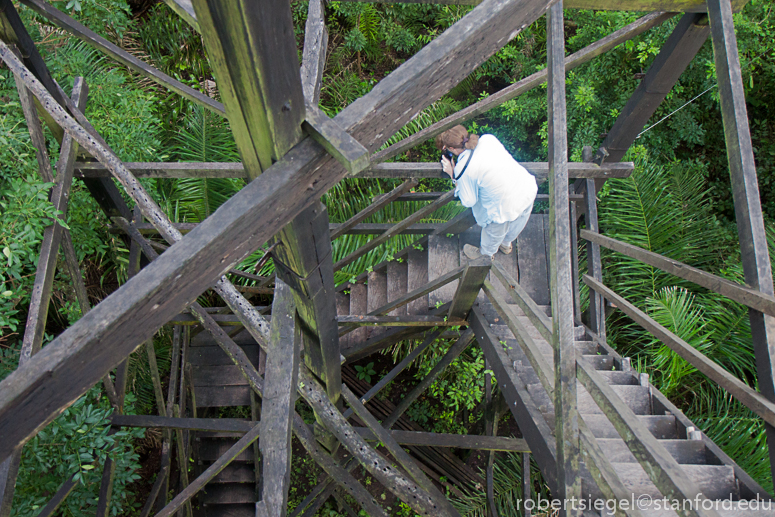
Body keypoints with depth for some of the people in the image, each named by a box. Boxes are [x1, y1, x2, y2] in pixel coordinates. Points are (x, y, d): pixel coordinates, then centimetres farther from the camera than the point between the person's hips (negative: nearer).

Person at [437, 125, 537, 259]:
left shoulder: (462, 169, -24)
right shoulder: (488, 138, -7)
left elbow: (469, 202, -8)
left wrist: (453, 176, -2)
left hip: (507, 208, -6)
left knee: (494, 233, 30)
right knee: (514, 228, 37)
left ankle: (485, 254, 62)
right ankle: (506, 244, 69)